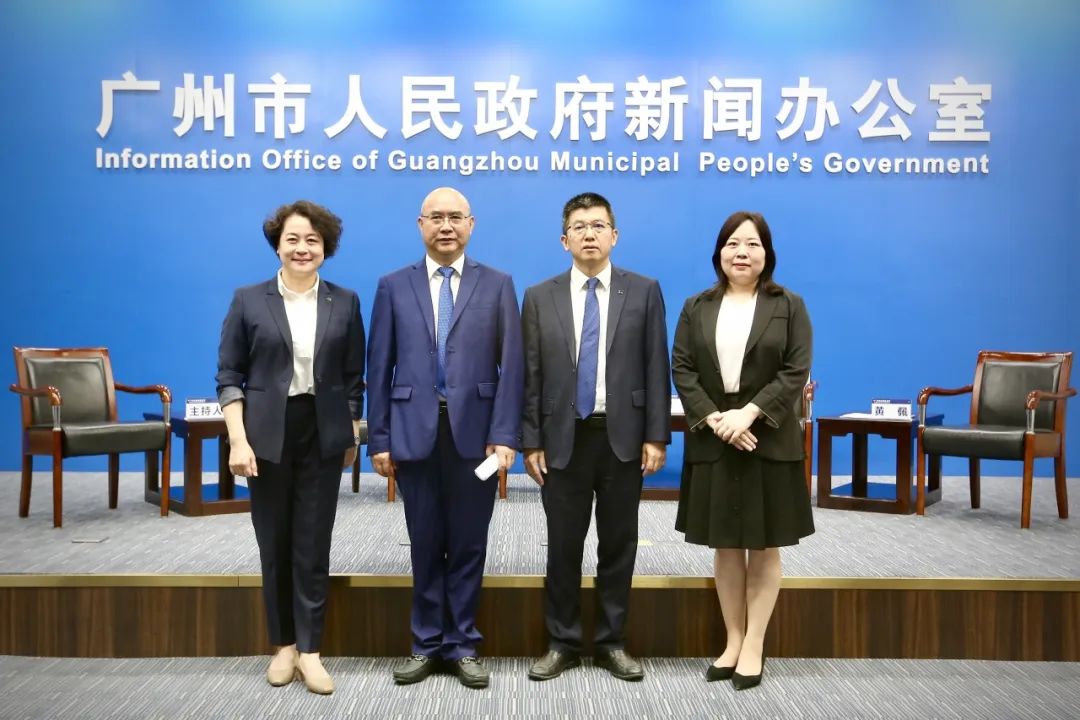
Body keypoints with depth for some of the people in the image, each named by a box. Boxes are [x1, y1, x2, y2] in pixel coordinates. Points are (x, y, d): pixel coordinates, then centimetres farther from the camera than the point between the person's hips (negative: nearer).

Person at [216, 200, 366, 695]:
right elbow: (229, 376, -2)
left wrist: (352, 435, 5)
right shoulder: (248, 300, -1)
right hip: (267, 435, 0)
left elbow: (354, 377, 7)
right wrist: (238, 440, -10)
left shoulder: (345, 303, 3)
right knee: (274, 544, 8)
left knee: (313, 545, 2)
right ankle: (284, 645, 22)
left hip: (323, 436, 0)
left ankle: (310, 650, 11)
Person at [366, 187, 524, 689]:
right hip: (414, 432, 1)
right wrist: (379, 439, 0)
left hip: (475, 432, -1)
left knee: (468, 544, 7)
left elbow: (511, 366, -1)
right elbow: (379, 368, 5)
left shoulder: (497, 285, 5)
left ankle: (462, 645, 21)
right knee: (425, 544, 10)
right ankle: (427, 644, 23)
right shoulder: (393, 287, 7)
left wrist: (505, 435, -9)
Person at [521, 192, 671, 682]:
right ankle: (563, 643, 21)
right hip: (564, 437, 0)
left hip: (623, 436, 0)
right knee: (563, 545, 7)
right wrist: (530, 442, -2)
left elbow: (656, 368, 0)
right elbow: (530, 375, 2)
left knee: (618, 545, 9)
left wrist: (657, 436, -5)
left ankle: (611, 642, 22)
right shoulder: (540, 297, 4)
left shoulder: (644, 292, 3)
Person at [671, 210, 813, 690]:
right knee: (725, 547, 9)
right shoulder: (697, 308, 8)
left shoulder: (788, 306, 2)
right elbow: (682, 369, 1)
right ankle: (732, 641, 20)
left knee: (764, 547, 4)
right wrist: (714, 419, -13)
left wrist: (749, 413, -18)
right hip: (713, 442, 2)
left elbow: (796, 371, -6)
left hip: (769, 442, -2)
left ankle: (754, 646, 14)